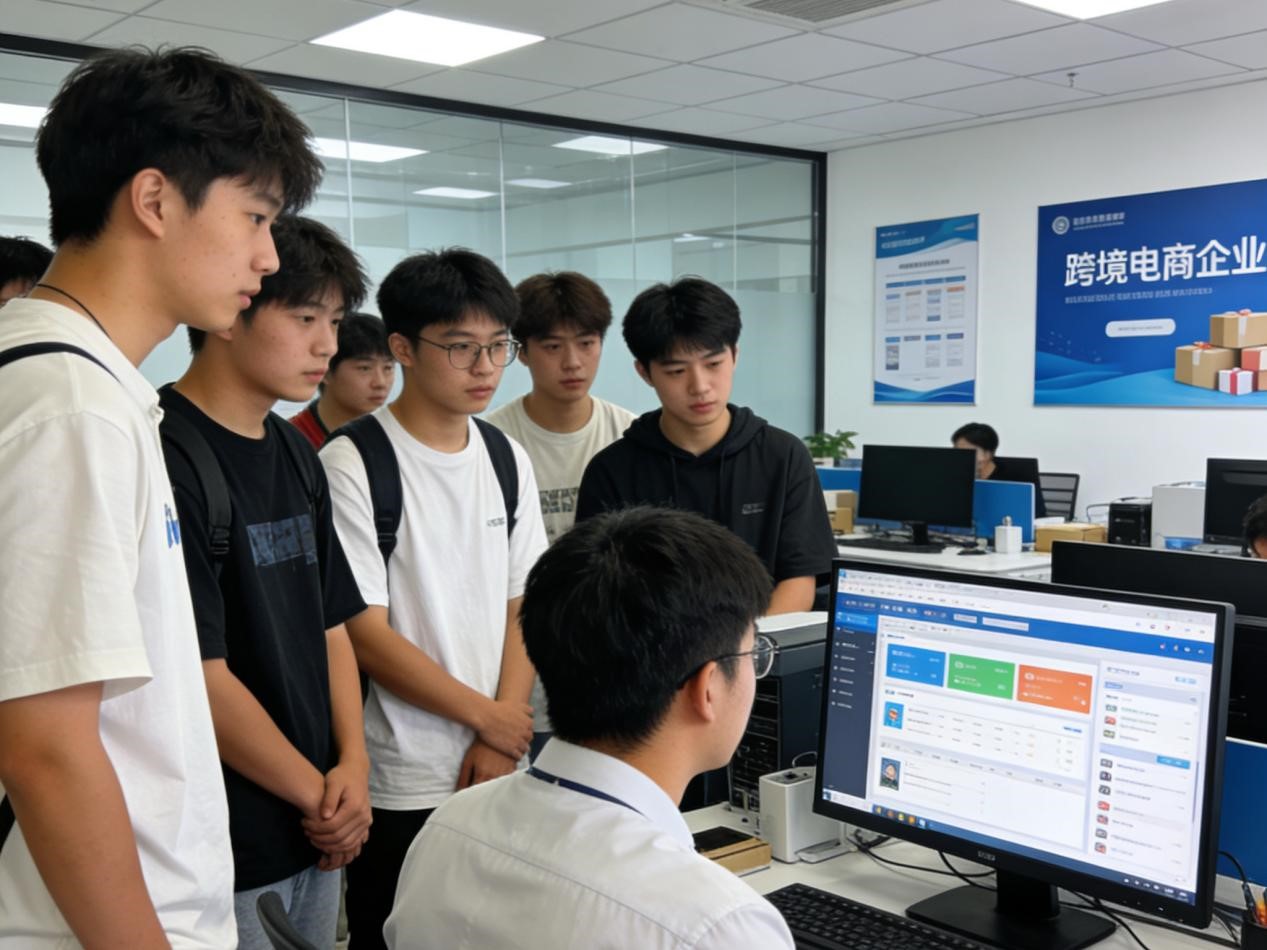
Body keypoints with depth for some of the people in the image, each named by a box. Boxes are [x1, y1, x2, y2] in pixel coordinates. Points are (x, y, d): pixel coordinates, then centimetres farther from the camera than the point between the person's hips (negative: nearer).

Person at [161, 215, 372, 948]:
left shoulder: (298, 456, 7)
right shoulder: (166, 459, -18)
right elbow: (201, 675, -18)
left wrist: (352, 764, -2)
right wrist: (319, 795, -9)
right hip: (224, 854, -7)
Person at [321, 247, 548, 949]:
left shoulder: (508, 460, 6)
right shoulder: (353, 463, -12)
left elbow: (521, 608, 6)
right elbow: (364, 633, -14)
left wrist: (499, 744, -5)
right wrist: (486, 716, -9)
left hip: (497, 769, 5)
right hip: (399, 785, -5)